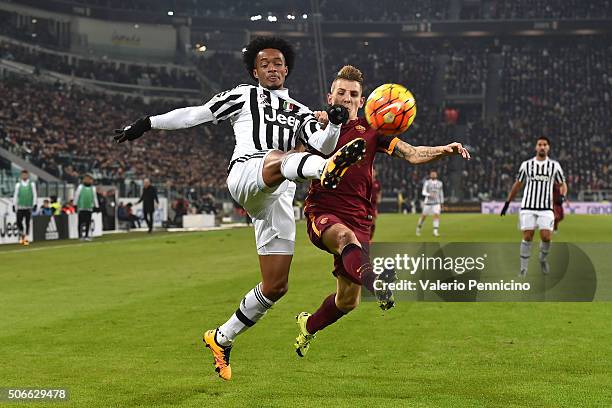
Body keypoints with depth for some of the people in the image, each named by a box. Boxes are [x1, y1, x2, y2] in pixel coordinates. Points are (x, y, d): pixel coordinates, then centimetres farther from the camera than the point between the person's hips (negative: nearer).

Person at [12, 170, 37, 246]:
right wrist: (14, 205, 5)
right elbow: (15, 195, 10)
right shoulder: (18, 185, 9)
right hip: (20, 207, 1)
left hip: (29, 207, -1)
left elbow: (35, 195, 5)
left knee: (27, 222, -3)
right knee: (19, 222, -6)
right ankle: (21, 234, 18)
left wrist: (34, 204, -3)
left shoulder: (32, 184, 5)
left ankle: (26, 237, 4)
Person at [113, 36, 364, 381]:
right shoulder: (243, 96, 21)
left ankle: (222, 338, 18)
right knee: (281, 158, -40)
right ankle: (327, 170, -75)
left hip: (278, 200, 5)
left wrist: (335, 125, -9)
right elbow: (195, 114, 21)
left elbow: (322, 145, 11)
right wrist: (148, 123, 18)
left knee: (276, 286, 1)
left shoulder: (300, 112, 28)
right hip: (246, 175, -4)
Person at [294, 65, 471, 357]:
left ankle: (308, 326, 33)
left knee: (347, 301, 2)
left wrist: (444, 150, -20)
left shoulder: (370, 131, 9)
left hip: (358, 219, 2)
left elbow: (412, 155, -1)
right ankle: (375, 283, -69)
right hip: (322, 212, -2)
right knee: (346, 236, -39)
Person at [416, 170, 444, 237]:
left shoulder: (439, 183, 7)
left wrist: (442, 203, 16)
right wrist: (429, 195, -29)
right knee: (424, 216, 6)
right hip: (428, 202, -2)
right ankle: (418, 228, 29)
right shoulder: (427, 182, -3)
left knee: (436, 215, -16)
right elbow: (423, 192, -10)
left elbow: (441, 193, 16)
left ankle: (435, 231, -16)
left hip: (436, 203, 2)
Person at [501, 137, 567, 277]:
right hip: (528, 207, 0)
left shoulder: (554, 165, 6)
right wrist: (507, 202, 16)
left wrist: (562, 196, -10)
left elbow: (563, 184, 12)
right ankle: (523, 268, 4)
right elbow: (517, 185, 16)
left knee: (546, 237, -12)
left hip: (546, 208, 0)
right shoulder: (526, 165, 6)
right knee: (527, 237, -7)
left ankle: (543, 259, 18)